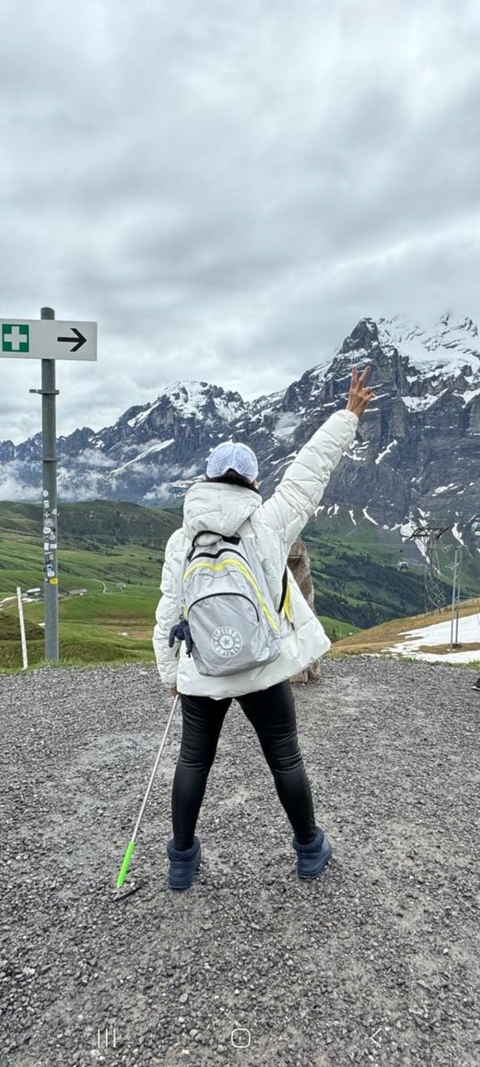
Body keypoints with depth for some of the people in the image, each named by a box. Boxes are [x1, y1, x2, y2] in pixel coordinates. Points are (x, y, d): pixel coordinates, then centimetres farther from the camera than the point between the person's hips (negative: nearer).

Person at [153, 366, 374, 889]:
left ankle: (182, 860, 30)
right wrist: (349, 413, 6)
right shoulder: (269, 523, -9)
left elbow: (168, 614, -1)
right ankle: (310, 849, 34)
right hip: (263, 669, -1)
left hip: (201, 673, 1)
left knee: (193, 761, 17)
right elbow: (309, 469, -3)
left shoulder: (181, 540, -4)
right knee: (285, 760, 16)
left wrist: (169, 672, 12)